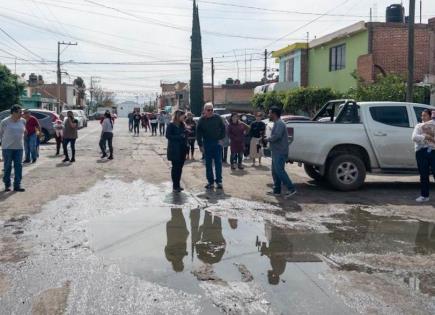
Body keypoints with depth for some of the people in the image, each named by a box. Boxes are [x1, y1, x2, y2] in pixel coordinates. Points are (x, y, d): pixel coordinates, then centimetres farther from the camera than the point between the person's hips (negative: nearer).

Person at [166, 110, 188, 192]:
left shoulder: (182, 125, 13)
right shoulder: (171, 125, -7)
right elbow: (168, 135, -13)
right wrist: (179, 136, -20)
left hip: (182, 149, 6)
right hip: (174, 150, -6)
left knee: (180, 167, 8)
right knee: (175, 167, -3)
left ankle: (178, 185, 16)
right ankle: (175, 186, 3)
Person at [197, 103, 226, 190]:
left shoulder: (217, 118, -2)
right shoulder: (202, 120, -1)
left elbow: (223, 128, 6)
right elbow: (198, 134, 1)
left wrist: (221, 139, -3)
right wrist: (200, 145, -4)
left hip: (217, 143, -1)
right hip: (207, 144, 1)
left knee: (218, 162, 0)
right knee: (208, 164, 5)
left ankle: (219, 181, 6)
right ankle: (211, 182, 12)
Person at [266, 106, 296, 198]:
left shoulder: (279, 123, -14)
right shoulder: (276, 123, 20)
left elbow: (276, 136, -26)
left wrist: (267, 139, -10)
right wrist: (269, 139, 5)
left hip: (280, 152, -11)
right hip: (276, 152, 11)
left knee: (279, 171, -13)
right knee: (275, 172, 11)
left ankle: (291, 189, -11)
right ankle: (276, 190, 16)